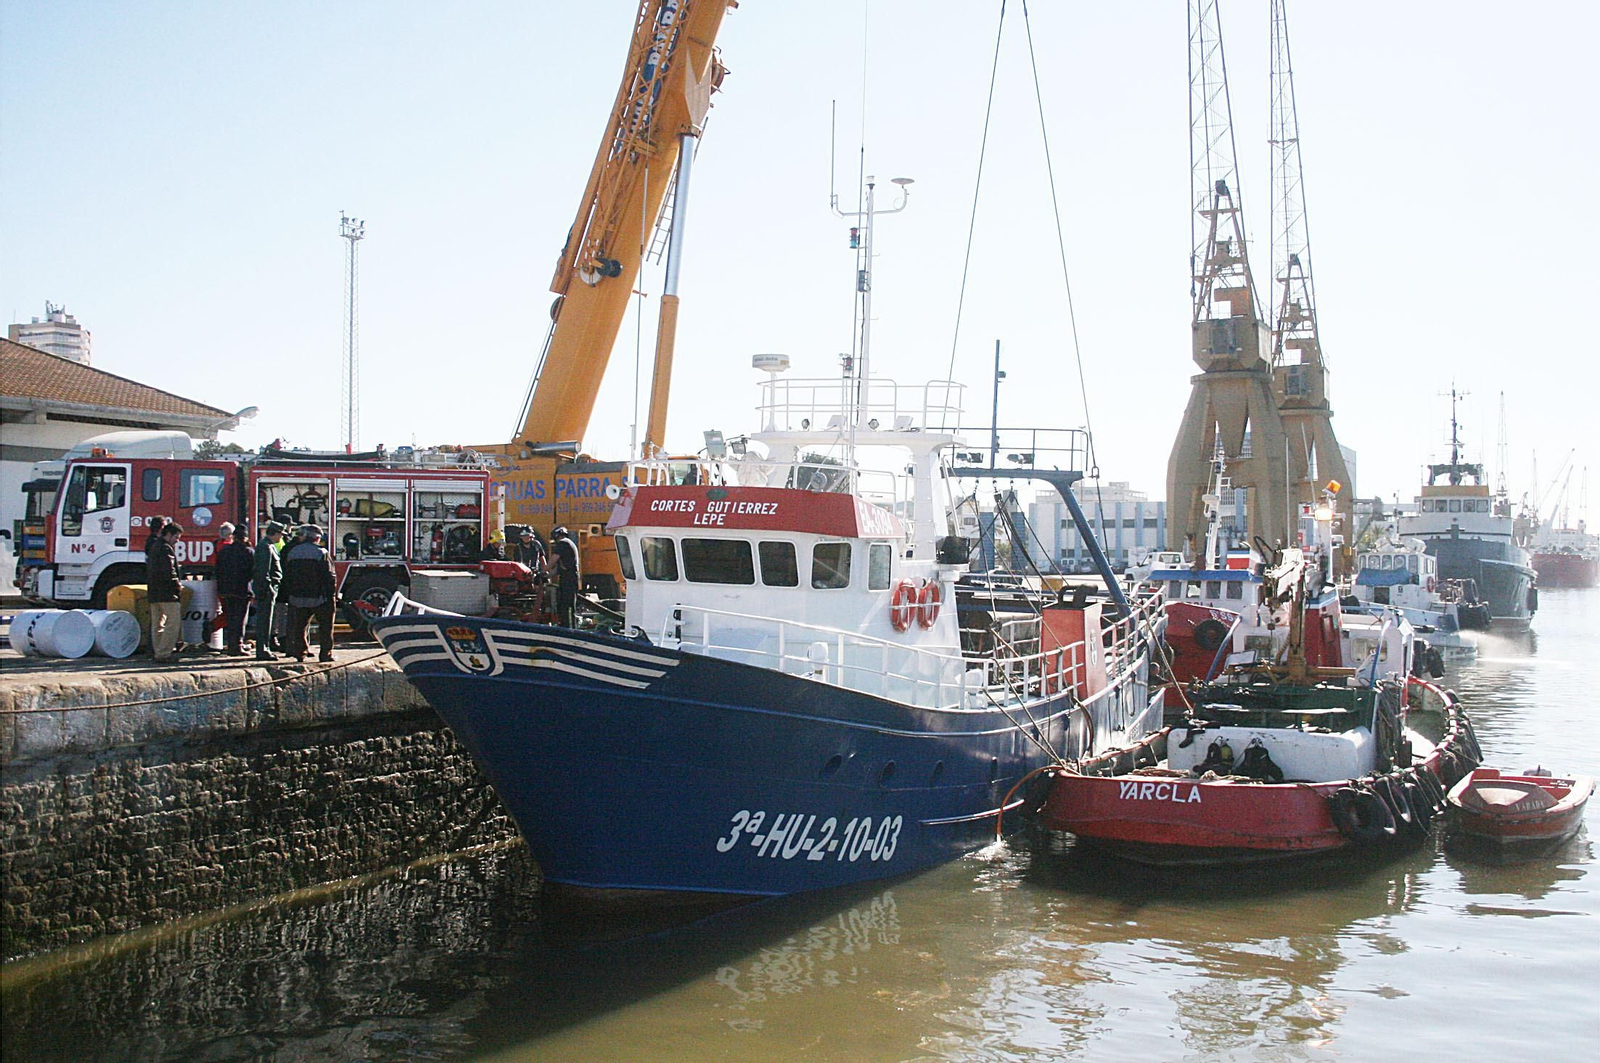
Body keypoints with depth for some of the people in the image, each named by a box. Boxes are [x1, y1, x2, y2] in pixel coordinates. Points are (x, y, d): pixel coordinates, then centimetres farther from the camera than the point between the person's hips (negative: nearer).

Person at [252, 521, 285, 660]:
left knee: (263, 621, 13)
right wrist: (266, 589, -23)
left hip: (269, 589, 11)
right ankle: (262, 651, -7)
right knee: (264, 620, -8)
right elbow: (263, 571, -20)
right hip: (267, 588, -11)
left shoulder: (269, 546, 19)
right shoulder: (266, 547, -14)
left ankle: (264, 649, 19)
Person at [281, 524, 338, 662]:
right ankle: (326, 654, 0)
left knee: (299, 626, 15)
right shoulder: (321, 553, -9)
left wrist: (288, 595, 19)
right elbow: (330, 577, -11)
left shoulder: (292, 552, 7)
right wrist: (332, 594, -4)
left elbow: (287, 577, 13)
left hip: (298, 598, 4)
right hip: (319, 598, -4)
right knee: (325, 626, 4)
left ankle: (299, 653, 13)